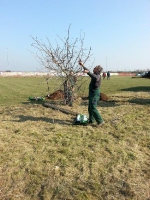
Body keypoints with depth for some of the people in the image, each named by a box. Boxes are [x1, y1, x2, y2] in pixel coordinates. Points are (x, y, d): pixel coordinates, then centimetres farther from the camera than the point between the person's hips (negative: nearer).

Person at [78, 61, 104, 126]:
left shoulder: (98, 76, -16)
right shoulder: (95, 75, 13)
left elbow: (95, 77, -42)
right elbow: (89, 72, 29)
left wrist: (87, 72, -47)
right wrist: (83, 65, 29)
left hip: (94, 93, -10)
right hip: (92, 93, 10)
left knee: (93, 108, -12)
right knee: (90, 108, 17)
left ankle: (100, 121, -7)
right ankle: (91, 120, 28)